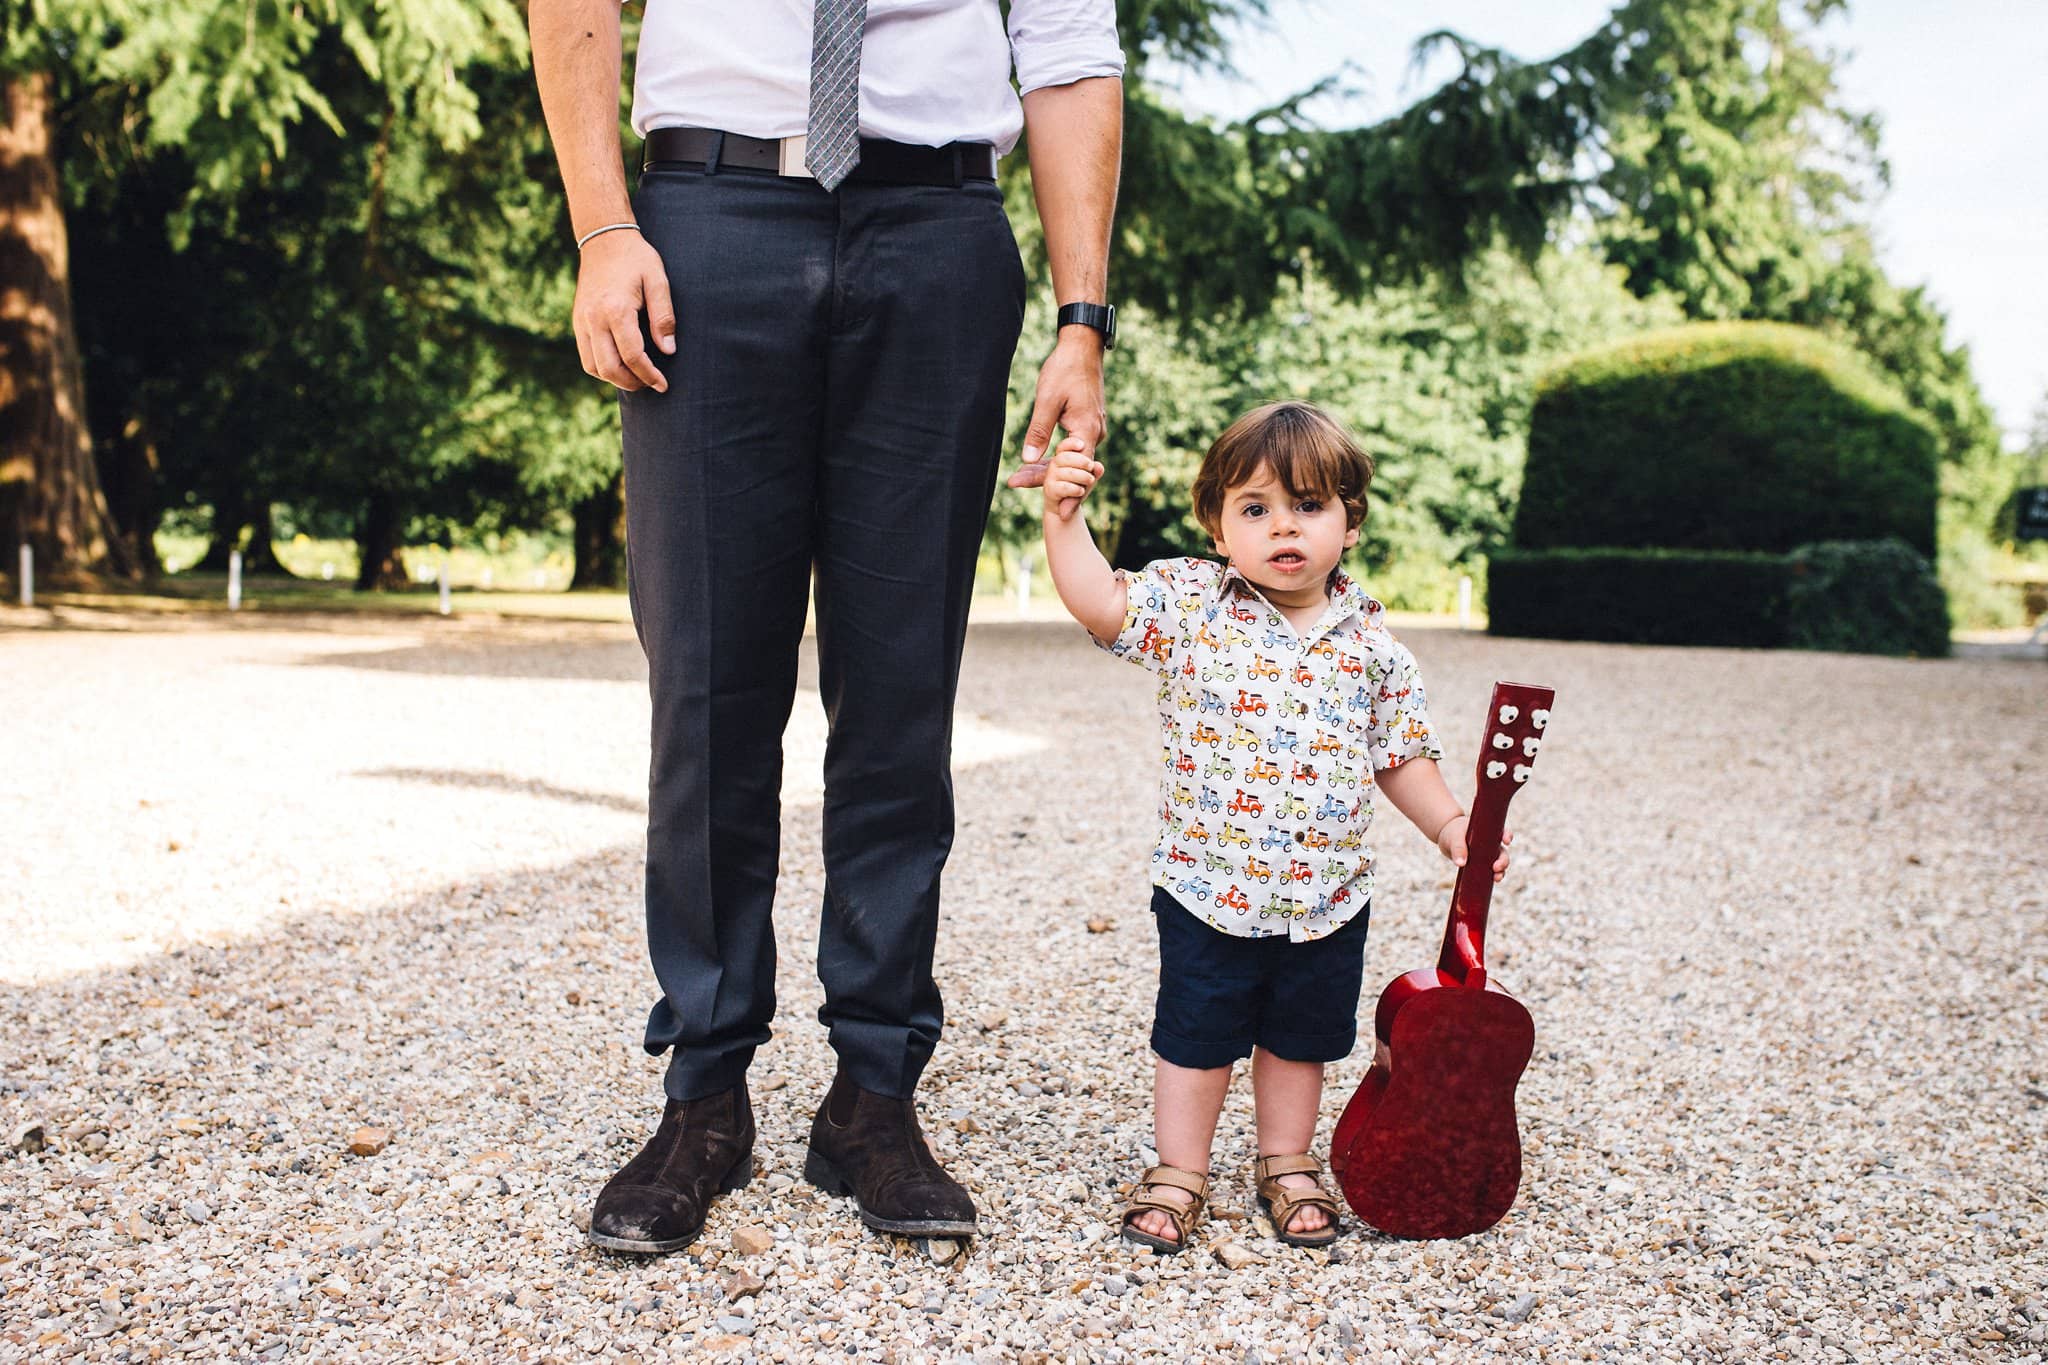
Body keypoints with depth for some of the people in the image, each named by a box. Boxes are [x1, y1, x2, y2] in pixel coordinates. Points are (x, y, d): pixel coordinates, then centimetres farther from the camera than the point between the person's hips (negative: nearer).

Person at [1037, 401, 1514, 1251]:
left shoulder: (1370, 641, -1)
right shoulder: (1189, 605, -7)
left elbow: (1400, 756, 8)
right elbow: (1099, 602, -19)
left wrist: (1451, 826, 2)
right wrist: (1064, 516, -29)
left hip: (1325, 900, 2)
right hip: (1208, 892, -2)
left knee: (1300, 1042, 18)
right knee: (1194, 1042, 11)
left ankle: (1287, 1165, 39)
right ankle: (1178, 1173, 29)